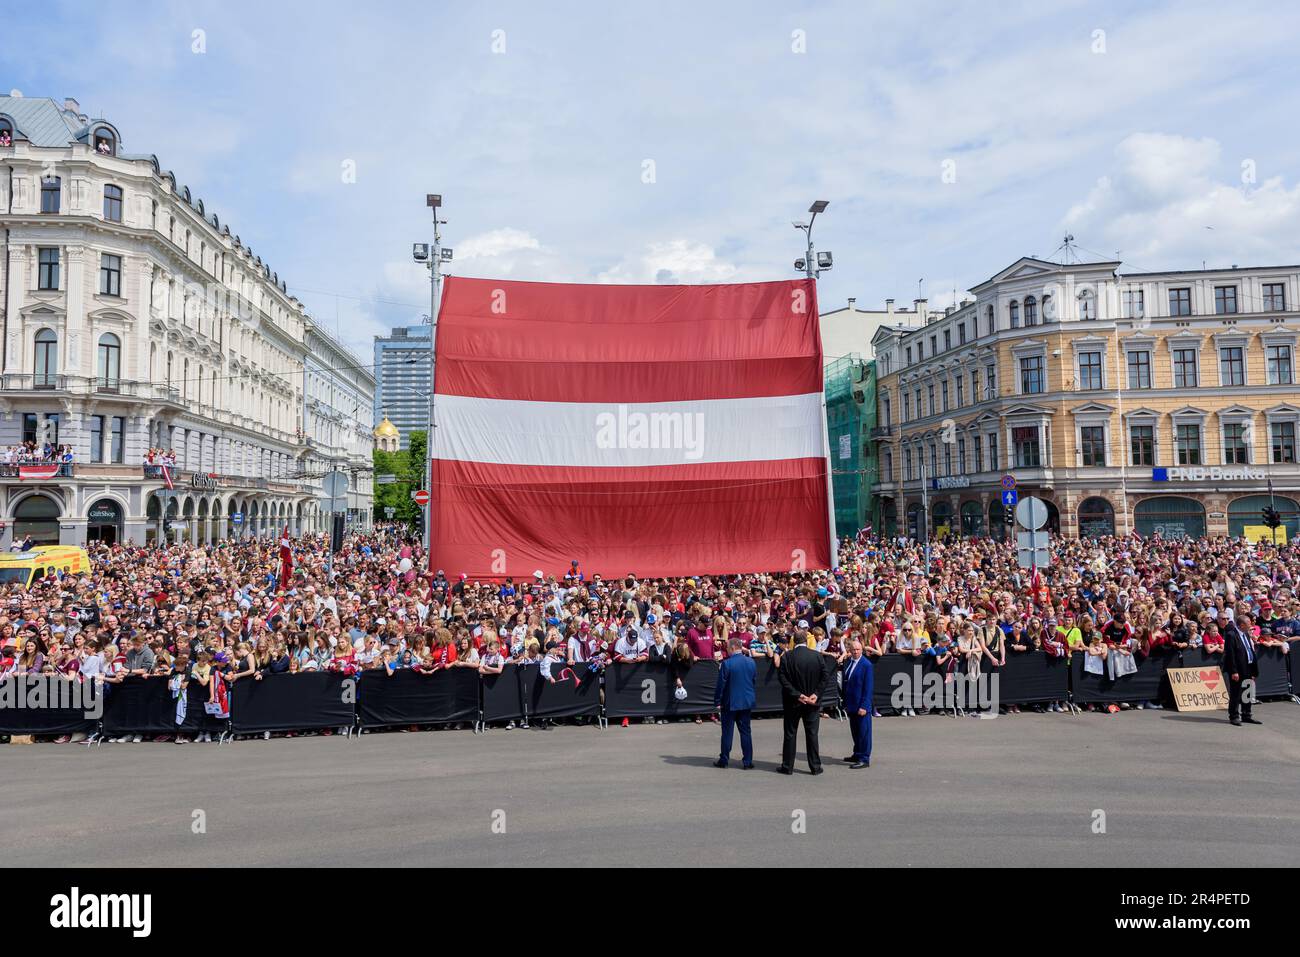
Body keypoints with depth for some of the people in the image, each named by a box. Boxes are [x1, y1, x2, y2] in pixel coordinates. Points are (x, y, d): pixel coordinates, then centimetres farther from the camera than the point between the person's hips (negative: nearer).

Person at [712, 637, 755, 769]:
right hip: (747, 702, 4)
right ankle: (747, 761, 12)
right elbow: (754, 680, 9)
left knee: (727, 732, 6)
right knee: (745, 731, 10)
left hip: (730, 702, -4)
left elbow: (721, 684, -13)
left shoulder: (726, 663, -16)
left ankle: (724, 760, 13)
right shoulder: (751, 662, 0)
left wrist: (717, 701, -4)